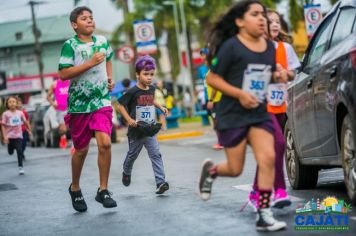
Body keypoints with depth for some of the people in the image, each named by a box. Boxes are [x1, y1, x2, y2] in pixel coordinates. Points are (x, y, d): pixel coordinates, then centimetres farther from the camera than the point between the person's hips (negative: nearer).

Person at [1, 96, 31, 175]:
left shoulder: (20, 113, 0)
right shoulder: (6, 114, -7)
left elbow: (25, 122, 12)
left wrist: (29, 130, 14)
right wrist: (5, 136, -13)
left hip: (18, 135, 0)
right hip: (10, 136, 0)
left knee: (19, 151, -11)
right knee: (10, 152, 10)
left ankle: (20, 167, -5)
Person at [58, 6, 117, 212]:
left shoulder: (102, 41, 6)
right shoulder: (70, 45, -9)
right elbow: (63, 74, -19)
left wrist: (110, 78, 12)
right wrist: (90, 63, -21)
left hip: (102, 101, 3)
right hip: (79, 104, -3)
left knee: (105, 143, -16)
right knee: (81, 150, 8)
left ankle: (103, 190, -3)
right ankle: (75, 188, 32)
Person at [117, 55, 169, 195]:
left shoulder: (151, 89, 3)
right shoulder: (132, 92, -15)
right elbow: (120, 105, -12)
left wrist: (161, 107, 10)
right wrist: (129, 119, -22)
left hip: (150, 130, 4)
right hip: (136, 131, -4)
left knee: (156, 154, -8)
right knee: (132, 155, 16)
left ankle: (161, 182, -13)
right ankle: (126, 173, 45)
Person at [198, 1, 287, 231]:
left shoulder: (270, 47, 4)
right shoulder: (231, 46, -14)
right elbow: (212, 78, -11)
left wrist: (279, 76, -3)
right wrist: (240, 93, -21)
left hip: (260, 114, 5)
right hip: (232, 115, -4)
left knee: (268, 158, -13)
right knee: (235, 169, 4)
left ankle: (264, 214, -5)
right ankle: (211, 169, 39)